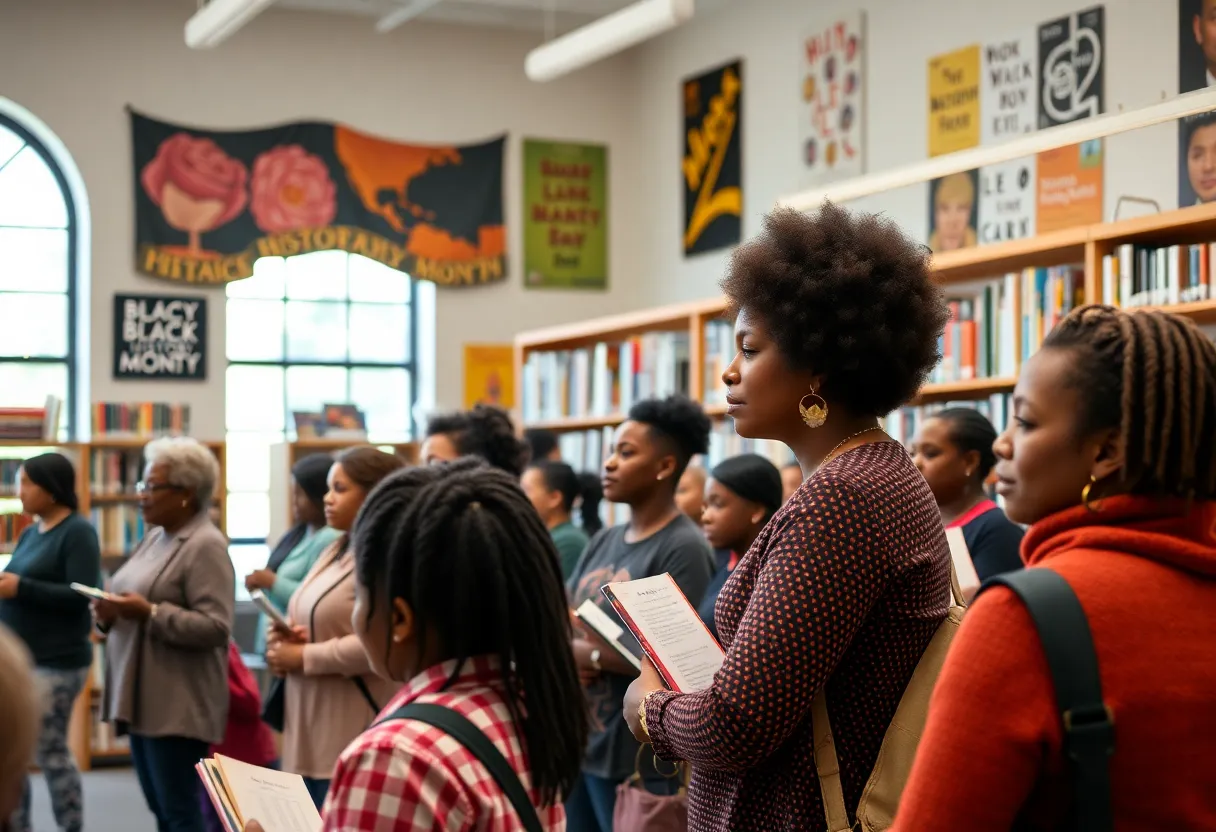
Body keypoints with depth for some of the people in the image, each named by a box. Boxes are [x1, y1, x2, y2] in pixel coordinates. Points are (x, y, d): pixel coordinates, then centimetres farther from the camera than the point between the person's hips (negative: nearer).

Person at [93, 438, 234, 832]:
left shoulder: (206, 546, -13)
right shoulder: (155, 537, 15)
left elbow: (215, 627, -20)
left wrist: (149, 613, -25)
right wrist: (109, 613, 0)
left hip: (177, 706, -9)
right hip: (143, 700, 9)